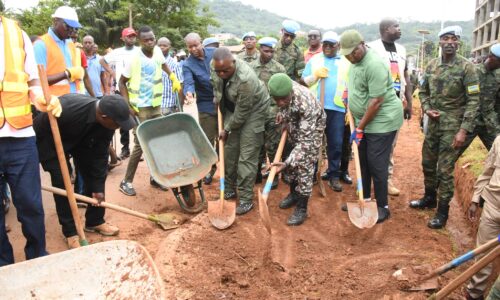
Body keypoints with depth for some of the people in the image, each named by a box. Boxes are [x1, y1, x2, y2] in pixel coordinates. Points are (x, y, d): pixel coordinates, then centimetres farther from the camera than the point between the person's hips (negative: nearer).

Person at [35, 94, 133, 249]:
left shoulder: (106, 122, -27)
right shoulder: (66, 109, -44)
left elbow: (100, 155, -17)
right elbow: (40, 131, -27)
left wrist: (98, 186, -15)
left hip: (81, 140, 5)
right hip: (50, 140, -5)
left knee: (94, 176, -1)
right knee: (62, 182, -12)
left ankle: (94, 221, 16)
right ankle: (70, 231, 1)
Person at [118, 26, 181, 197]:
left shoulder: (157, 51, 1)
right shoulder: (134, 59, -15)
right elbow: (122, 83, -7)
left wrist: (174, 78, 14)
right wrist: (128, 105, -15)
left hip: (156, 107, 6)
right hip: (140, 109, -6)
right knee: (140, 145, -5)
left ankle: (155, 178, 23)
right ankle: (126, 182, 9)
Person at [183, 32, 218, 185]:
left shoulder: (214, 52, -3)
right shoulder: (187, 65, -10)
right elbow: (188, 82, -26)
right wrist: (189, 93, -49)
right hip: (207, 105, -2)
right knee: (207, 138, 2)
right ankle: (210, 167, 22)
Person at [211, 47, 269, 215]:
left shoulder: (246, 79, -36)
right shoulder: (218, 67, -15)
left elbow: (242, 112, -26)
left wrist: (227, 129, -13)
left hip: (252, 111, -7)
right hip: (232, 109, 7)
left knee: (247, 156, -9)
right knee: (229, 150, 10)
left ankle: (246, 199, 0)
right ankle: (229, 189, 26)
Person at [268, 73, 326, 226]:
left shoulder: (306, 104, -44)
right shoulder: (281, 91, -27)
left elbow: (305, 141, -42)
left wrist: (287, 163, -48)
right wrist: (282, 113, -9)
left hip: (312, 127, -6)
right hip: (294, 124, 6)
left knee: (304, 166, -7)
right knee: (294, 162, 15)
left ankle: (302, 209, 5)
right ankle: (294, 194, 36)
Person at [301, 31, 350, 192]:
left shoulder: (346, 62, 10)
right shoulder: (314, 60, 10)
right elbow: (302, 82, 8)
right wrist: (316, 75, -10)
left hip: (337, 108, 0)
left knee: (336, 143, 2)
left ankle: (333, 175, 12)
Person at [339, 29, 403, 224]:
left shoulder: (374, 65, -23)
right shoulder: (355, 62, 6)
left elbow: (376, 102, -24)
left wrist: (360, 128, -19)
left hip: (382, 121, -9)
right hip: (364, 120, 9)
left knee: (376, 164, -3)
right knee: (363, 162, 15)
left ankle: (382, 207, 11)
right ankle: (365, 199, 29)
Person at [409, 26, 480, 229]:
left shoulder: (466, 67, -11)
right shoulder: (431, 65, 4)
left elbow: (473, 101, -13)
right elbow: (423, 92, 15)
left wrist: (463, 130, -18)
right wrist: (427, 109, -5)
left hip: (452, 126, -5)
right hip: (433, 123, 6)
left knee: (445, 170, -1)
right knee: (427, 164, 17)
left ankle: (443, 210, 14)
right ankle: (430, 198, 38)